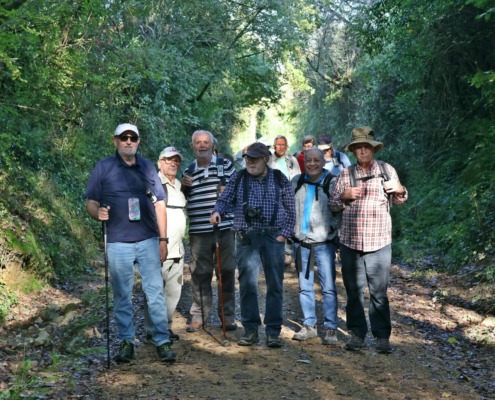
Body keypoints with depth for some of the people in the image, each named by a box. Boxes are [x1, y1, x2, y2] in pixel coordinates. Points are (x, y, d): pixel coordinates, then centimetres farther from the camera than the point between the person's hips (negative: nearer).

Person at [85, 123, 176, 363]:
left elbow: (159, 204, 10)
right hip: (118, 243, -1)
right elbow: (91, 202, 2)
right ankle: (126, 341, 18)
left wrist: (163, 239, 4)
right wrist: (98, 213, -22)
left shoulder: (147, 167, 10)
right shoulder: (103, 167, 3)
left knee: (155, 292, 1)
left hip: (148, 240, 1)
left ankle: (162, 341, 7)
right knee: (121, 295, 6)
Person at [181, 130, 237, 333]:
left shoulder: (225, 164, 6)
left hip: (224, 227, -1)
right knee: (199, 274, 3)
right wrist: (183, 187, 0)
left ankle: (228, 316, 15)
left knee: (226, 272, 5)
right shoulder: (188, 171, 14)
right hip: (198, 231, 2)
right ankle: (198, 316, 13)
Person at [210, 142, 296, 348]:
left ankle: (273, 331, 10)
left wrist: (284, 233, -2)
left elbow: (290, 209, 6)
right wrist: (217, 211, -14)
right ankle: (250, 329, 11)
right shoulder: (239, 179, 8)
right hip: (246, 237, 1)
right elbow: (225, 199, 8)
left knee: (275, 284, 2)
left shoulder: (279, 179, 6)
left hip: (273, 237, 0)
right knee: (247, 284, 0)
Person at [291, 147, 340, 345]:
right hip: (301, 242, 4)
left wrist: (333, 229, -9)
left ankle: (331, 329, 4)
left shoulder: (332, 182, -5)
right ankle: (309, 325, 21)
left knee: (328, 287, -4)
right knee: (305, 287, 10)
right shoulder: (296, 181, 8)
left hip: (324, 243, -4)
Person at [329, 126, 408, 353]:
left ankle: (382, 336, 10)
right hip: (350, 242, 2)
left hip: (379, 243, -2)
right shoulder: (346, 174, 9)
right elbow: (333, 204, 10)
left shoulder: (387, 170, 6)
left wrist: (400, 190, -7)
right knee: (354, 291, 8)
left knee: (379, 292, 1)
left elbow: (399, 201, 15)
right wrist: (344, 196, -11)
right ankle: (357, 334, 18)